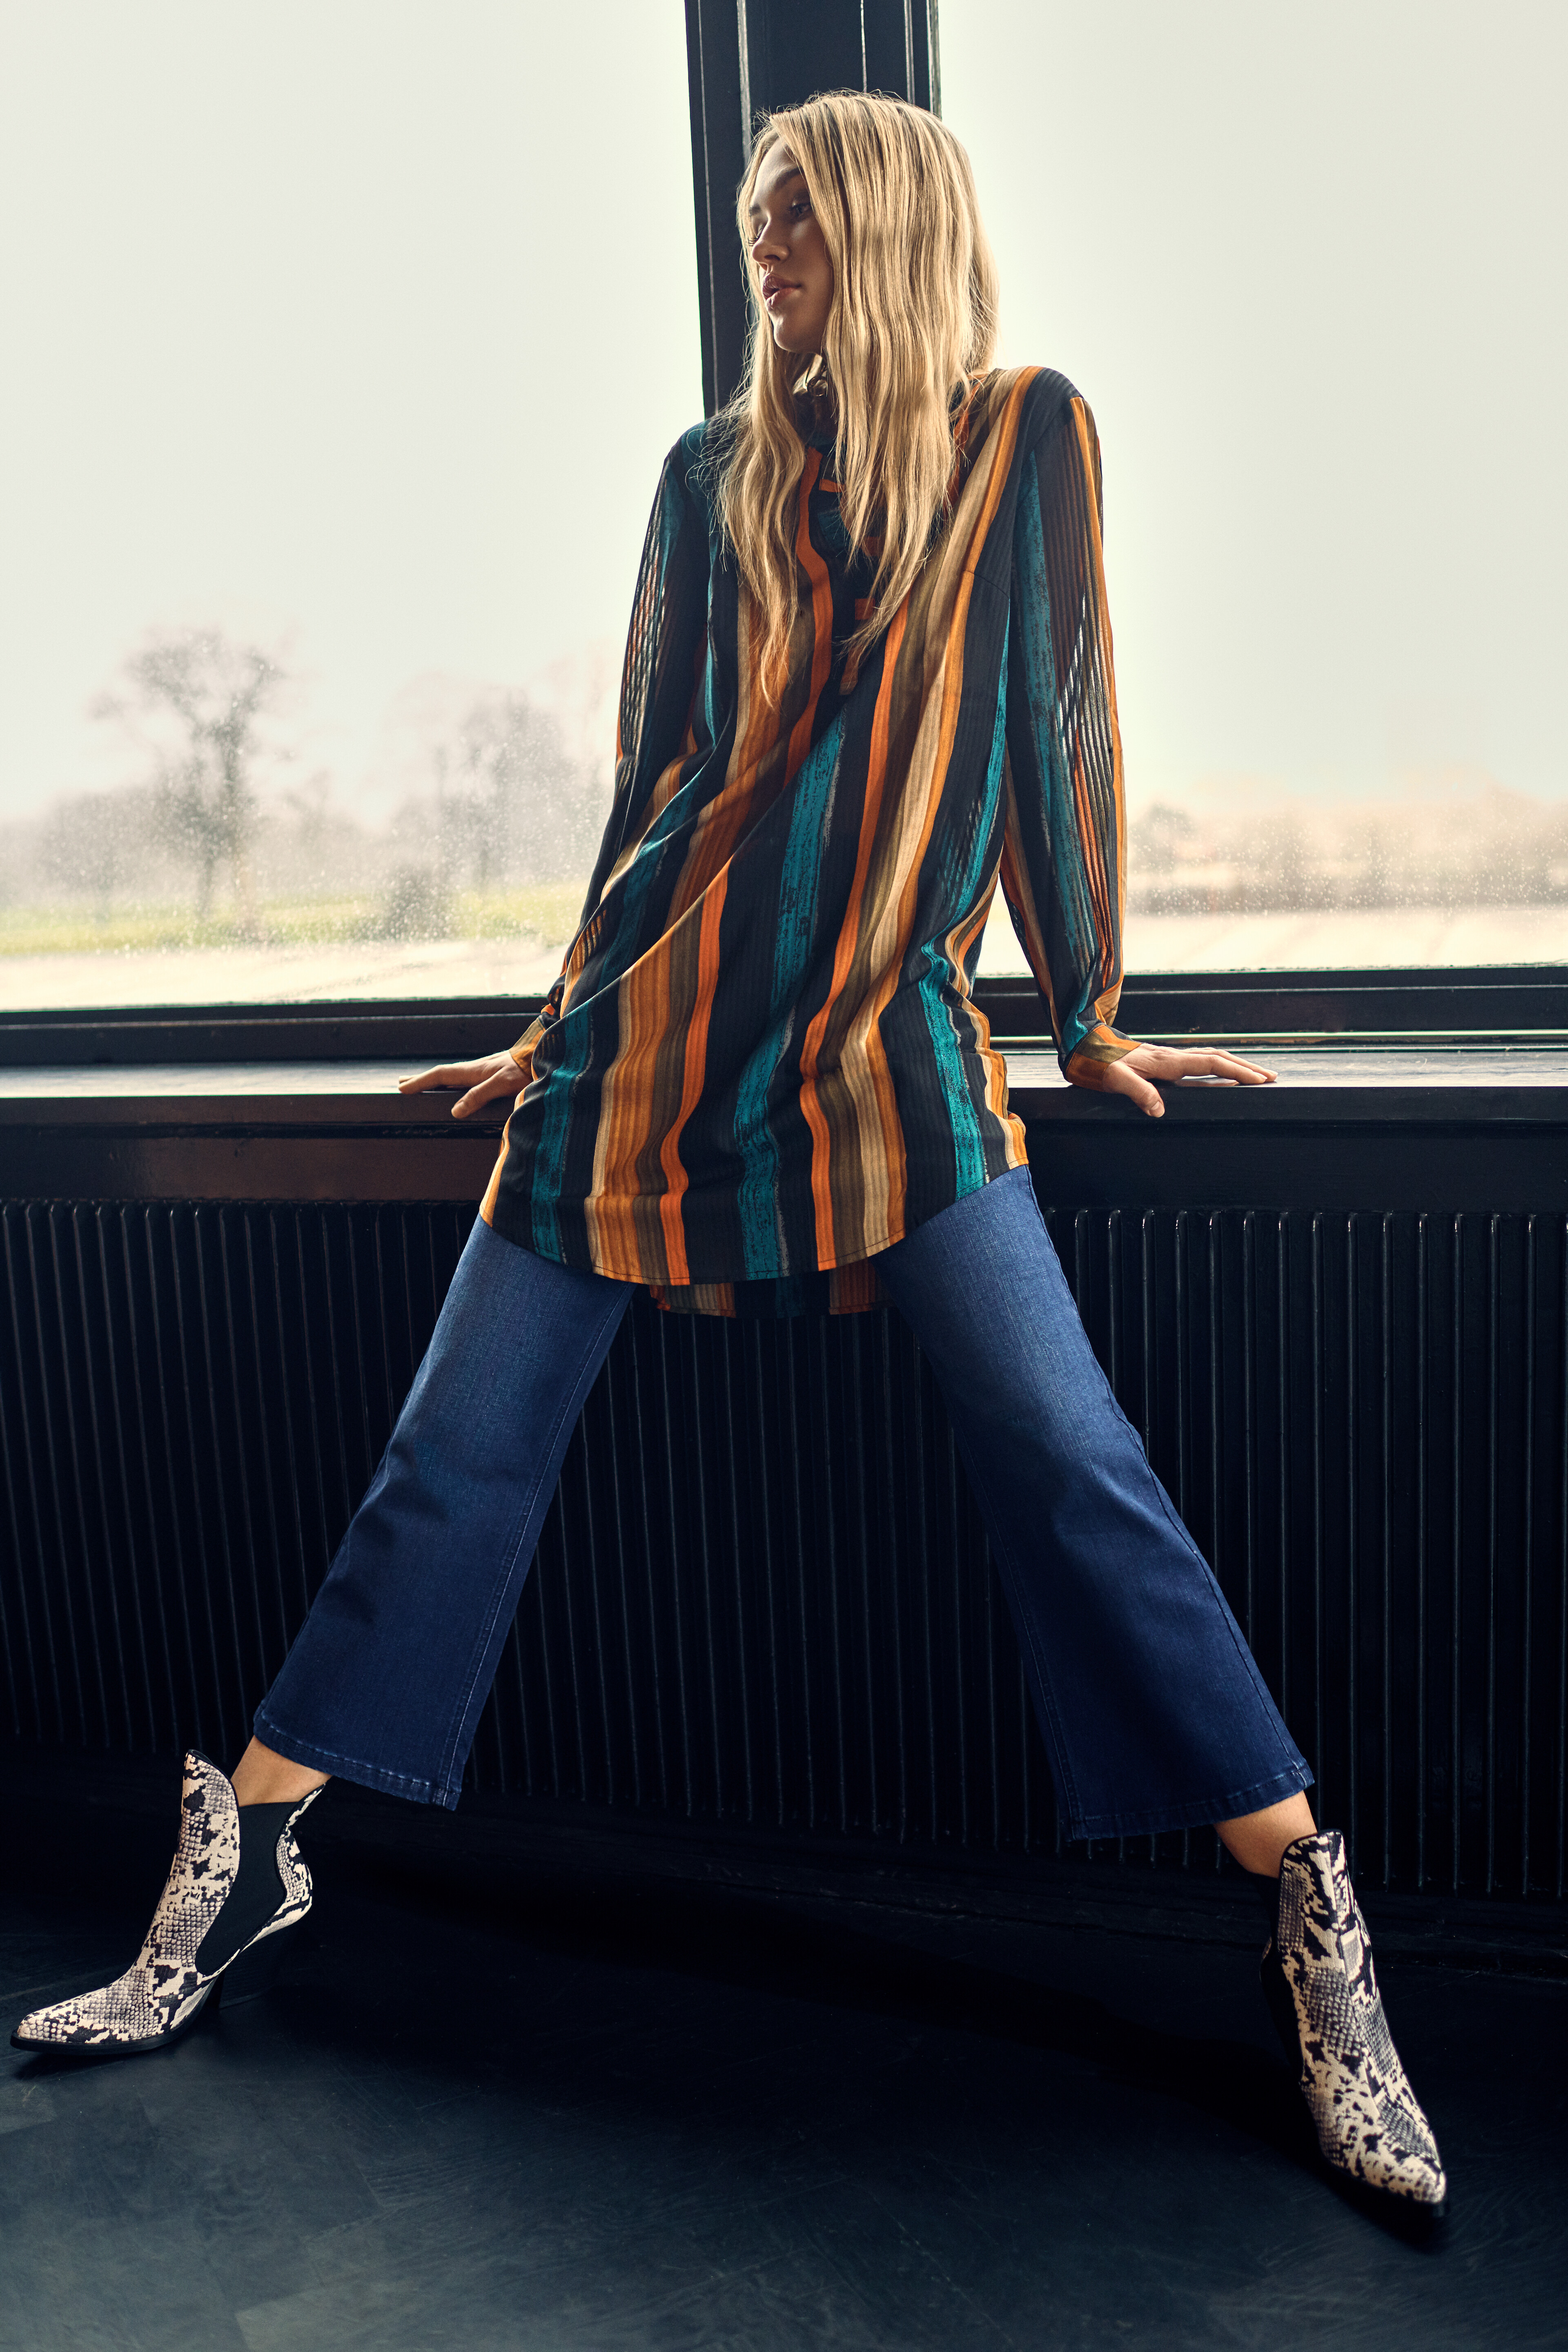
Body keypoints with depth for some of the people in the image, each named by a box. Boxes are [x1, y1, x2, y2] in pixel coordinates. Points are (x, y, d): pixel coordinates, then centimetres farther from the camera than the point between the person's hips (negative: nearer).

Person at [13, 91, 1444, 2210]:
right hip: (660, 1015, 3)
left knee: (1069, 1458, -15)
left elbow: (1056, 730, 6)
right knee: (457, 1459, 3)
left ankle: (1308, 1912, -1)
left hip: (888, 1032, -2)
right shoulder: (714, 474, 14)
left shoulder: (1027, 438, 8)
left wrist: (1093, 1020, 7)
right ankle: (245, 1862, 17)